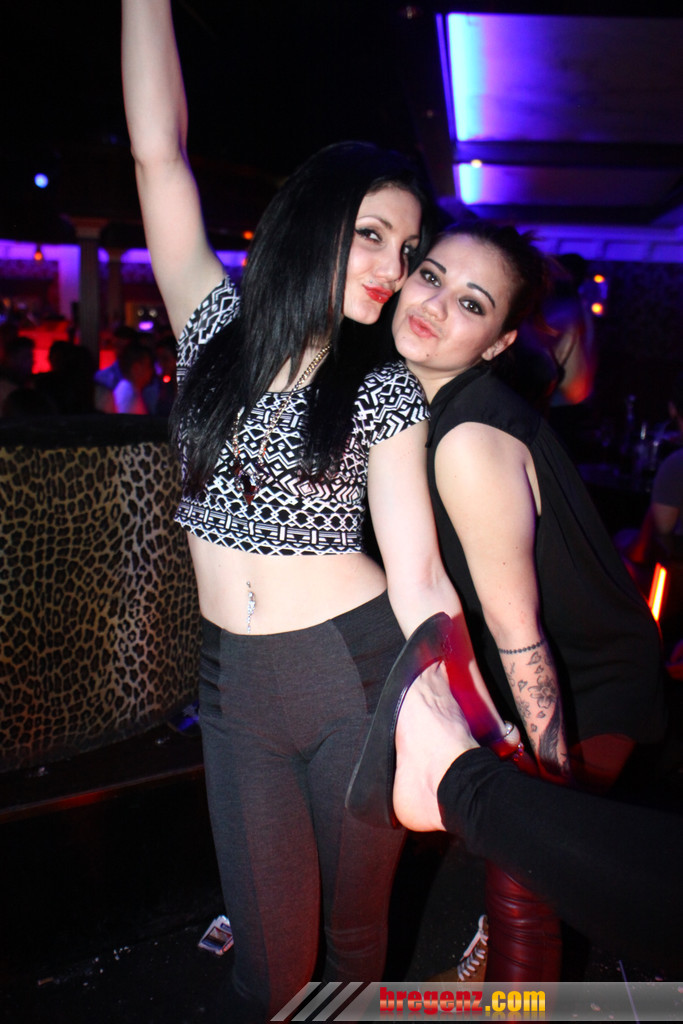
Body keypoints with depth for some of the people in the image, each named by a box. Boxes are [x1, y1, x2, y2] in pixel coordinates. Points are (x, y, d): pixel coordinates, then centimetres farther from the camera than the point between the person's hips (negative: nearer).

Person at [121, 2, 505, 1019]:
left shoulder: (388, 390, -4)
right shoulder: (217, 325, 2)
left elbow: (417, 574, -7)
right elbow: (159, 150, -2)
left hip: (363, 673, -1)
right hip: (236, 684, 2)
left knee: (358, 933, 17)